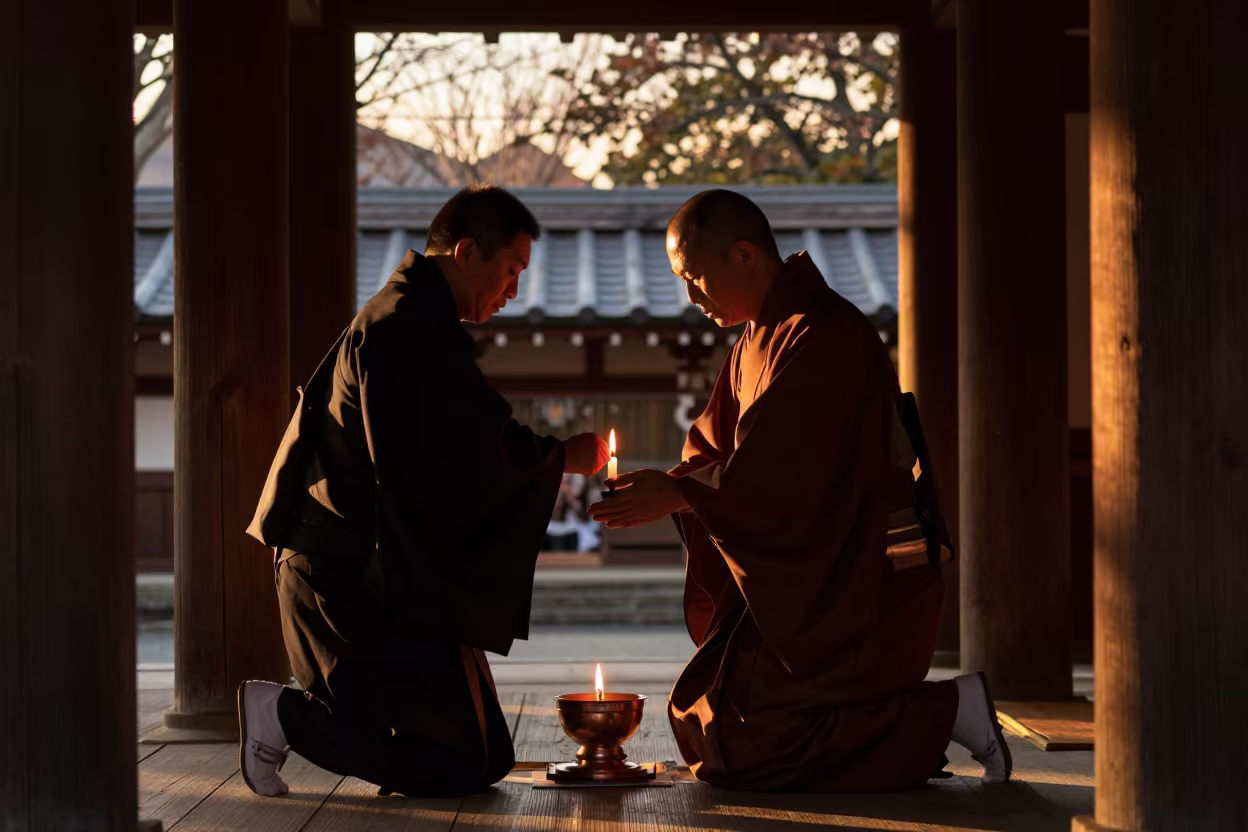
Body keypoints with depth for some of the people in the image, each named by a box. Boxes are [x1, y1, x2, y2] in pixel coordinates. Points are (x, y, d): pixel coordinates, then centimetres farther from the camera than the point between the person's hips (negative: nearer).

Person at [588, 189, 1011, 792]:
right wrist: (662, 487, -7)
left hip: (860, 586, -10)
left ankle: (948, 712, -4)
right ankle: (903, 721, 15)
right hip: (799, 580, 10)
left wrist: (678, 495, -16)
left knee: (749, 746, -15)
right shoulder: (755, 344, 14)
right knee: (698, 716, 14)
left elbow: (786, 478, -25)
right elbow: (715, 453, 14)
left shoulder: (826, 336, -19)